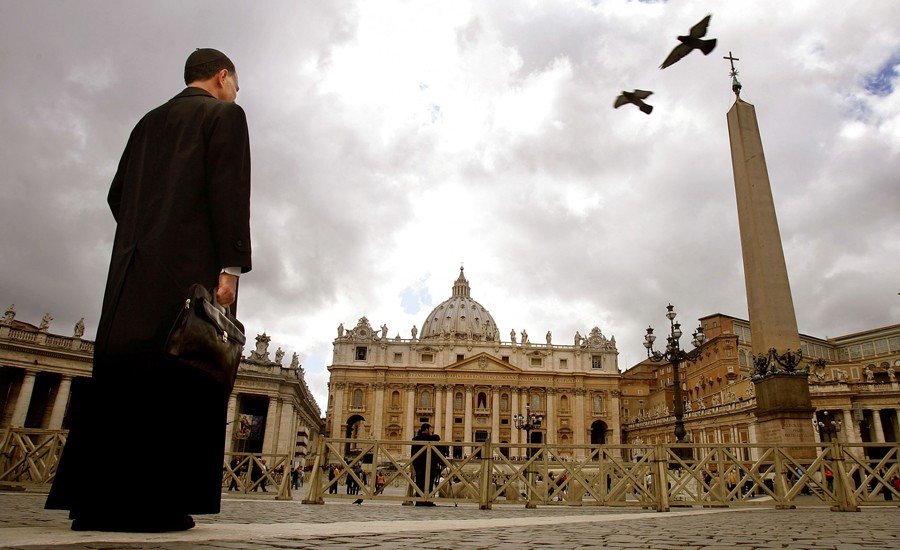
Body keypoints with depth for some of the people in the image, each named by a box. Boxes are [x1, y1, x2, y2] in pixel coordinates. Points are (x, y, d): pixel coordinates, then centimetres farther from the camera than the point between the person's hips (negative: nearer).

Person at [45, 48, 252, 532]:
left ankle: (94, 498, 2)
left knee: (120, 367, 4)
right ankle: (149, 500, -15)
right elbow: (228, 189, -9)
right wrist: (231, 264, -14)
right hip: (191, 264, -7)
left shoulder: (149, 121, 26)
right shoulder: (225, 114, 6)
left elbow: (118, 194, 20)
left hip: (133, 263, 7)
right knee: (179, 371, -11)